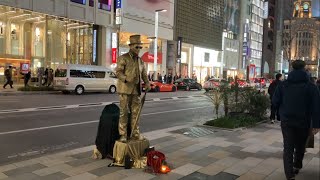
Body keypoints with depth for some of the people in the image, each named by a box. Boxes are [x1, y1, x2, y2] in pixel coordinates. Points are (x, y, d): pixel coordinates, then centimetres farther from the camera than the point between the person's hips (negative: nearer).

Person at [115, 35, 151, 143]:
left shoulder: (140, 60, 15)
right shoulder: (123, 58, -4)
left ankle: (135, 134, 16)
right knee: (124, 112, 0)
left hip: (136, 90, 6)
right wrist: (127, 79, -27)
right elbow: (118, 72, -11)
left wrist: (147, 83, -4)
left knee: (136, 112, 7)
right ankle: (123, 135, 8)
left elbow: (144, 74, 13)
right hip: (125, 89, -5)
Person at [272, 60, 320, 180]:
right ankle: (297, 167, 38)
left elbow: (275, 102, -2)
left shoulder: (283, 85, -3)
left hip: (286, 121, 0)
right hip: (303, 122, 0)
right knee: (300, 145, 21)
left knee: (288, 148, 2)